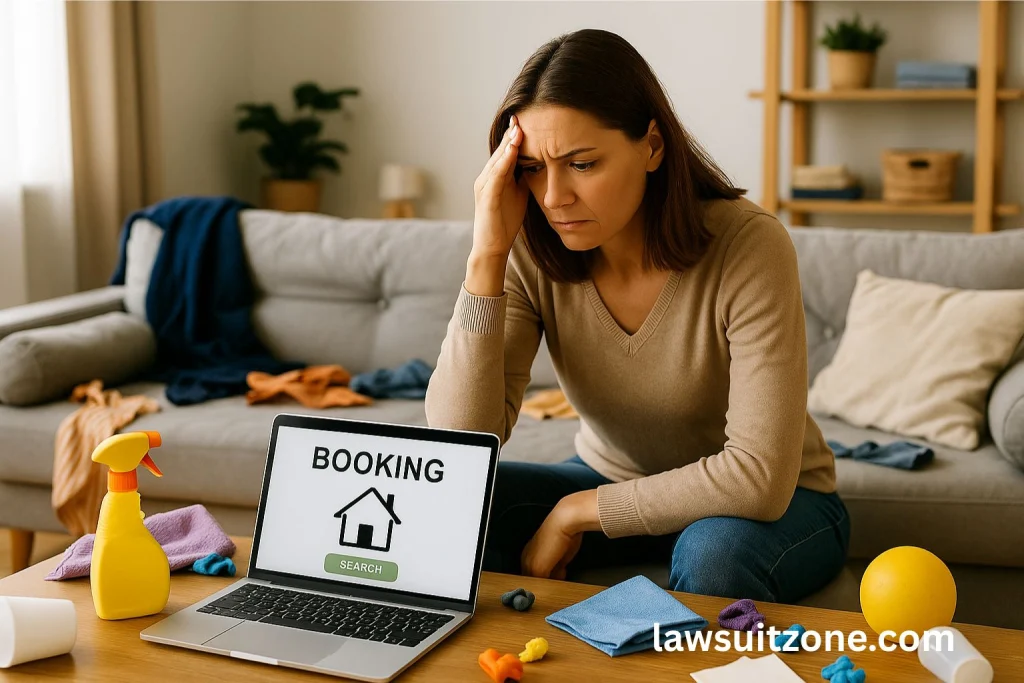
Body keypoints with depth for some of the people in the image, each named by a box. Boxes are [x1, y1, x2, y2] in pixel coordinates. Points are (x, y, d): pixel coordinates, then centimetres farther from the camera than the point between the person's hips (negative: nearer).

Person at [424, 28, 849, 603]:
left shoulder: (748, 246, -27)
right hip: (612, 480, 4)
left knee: (715, 553, -37)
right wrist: (487, 255, -31)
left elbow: (760, 476, -30)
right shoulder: (532, 256, -16)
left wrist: (575, 511, -24)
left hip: (776, 504, -3)